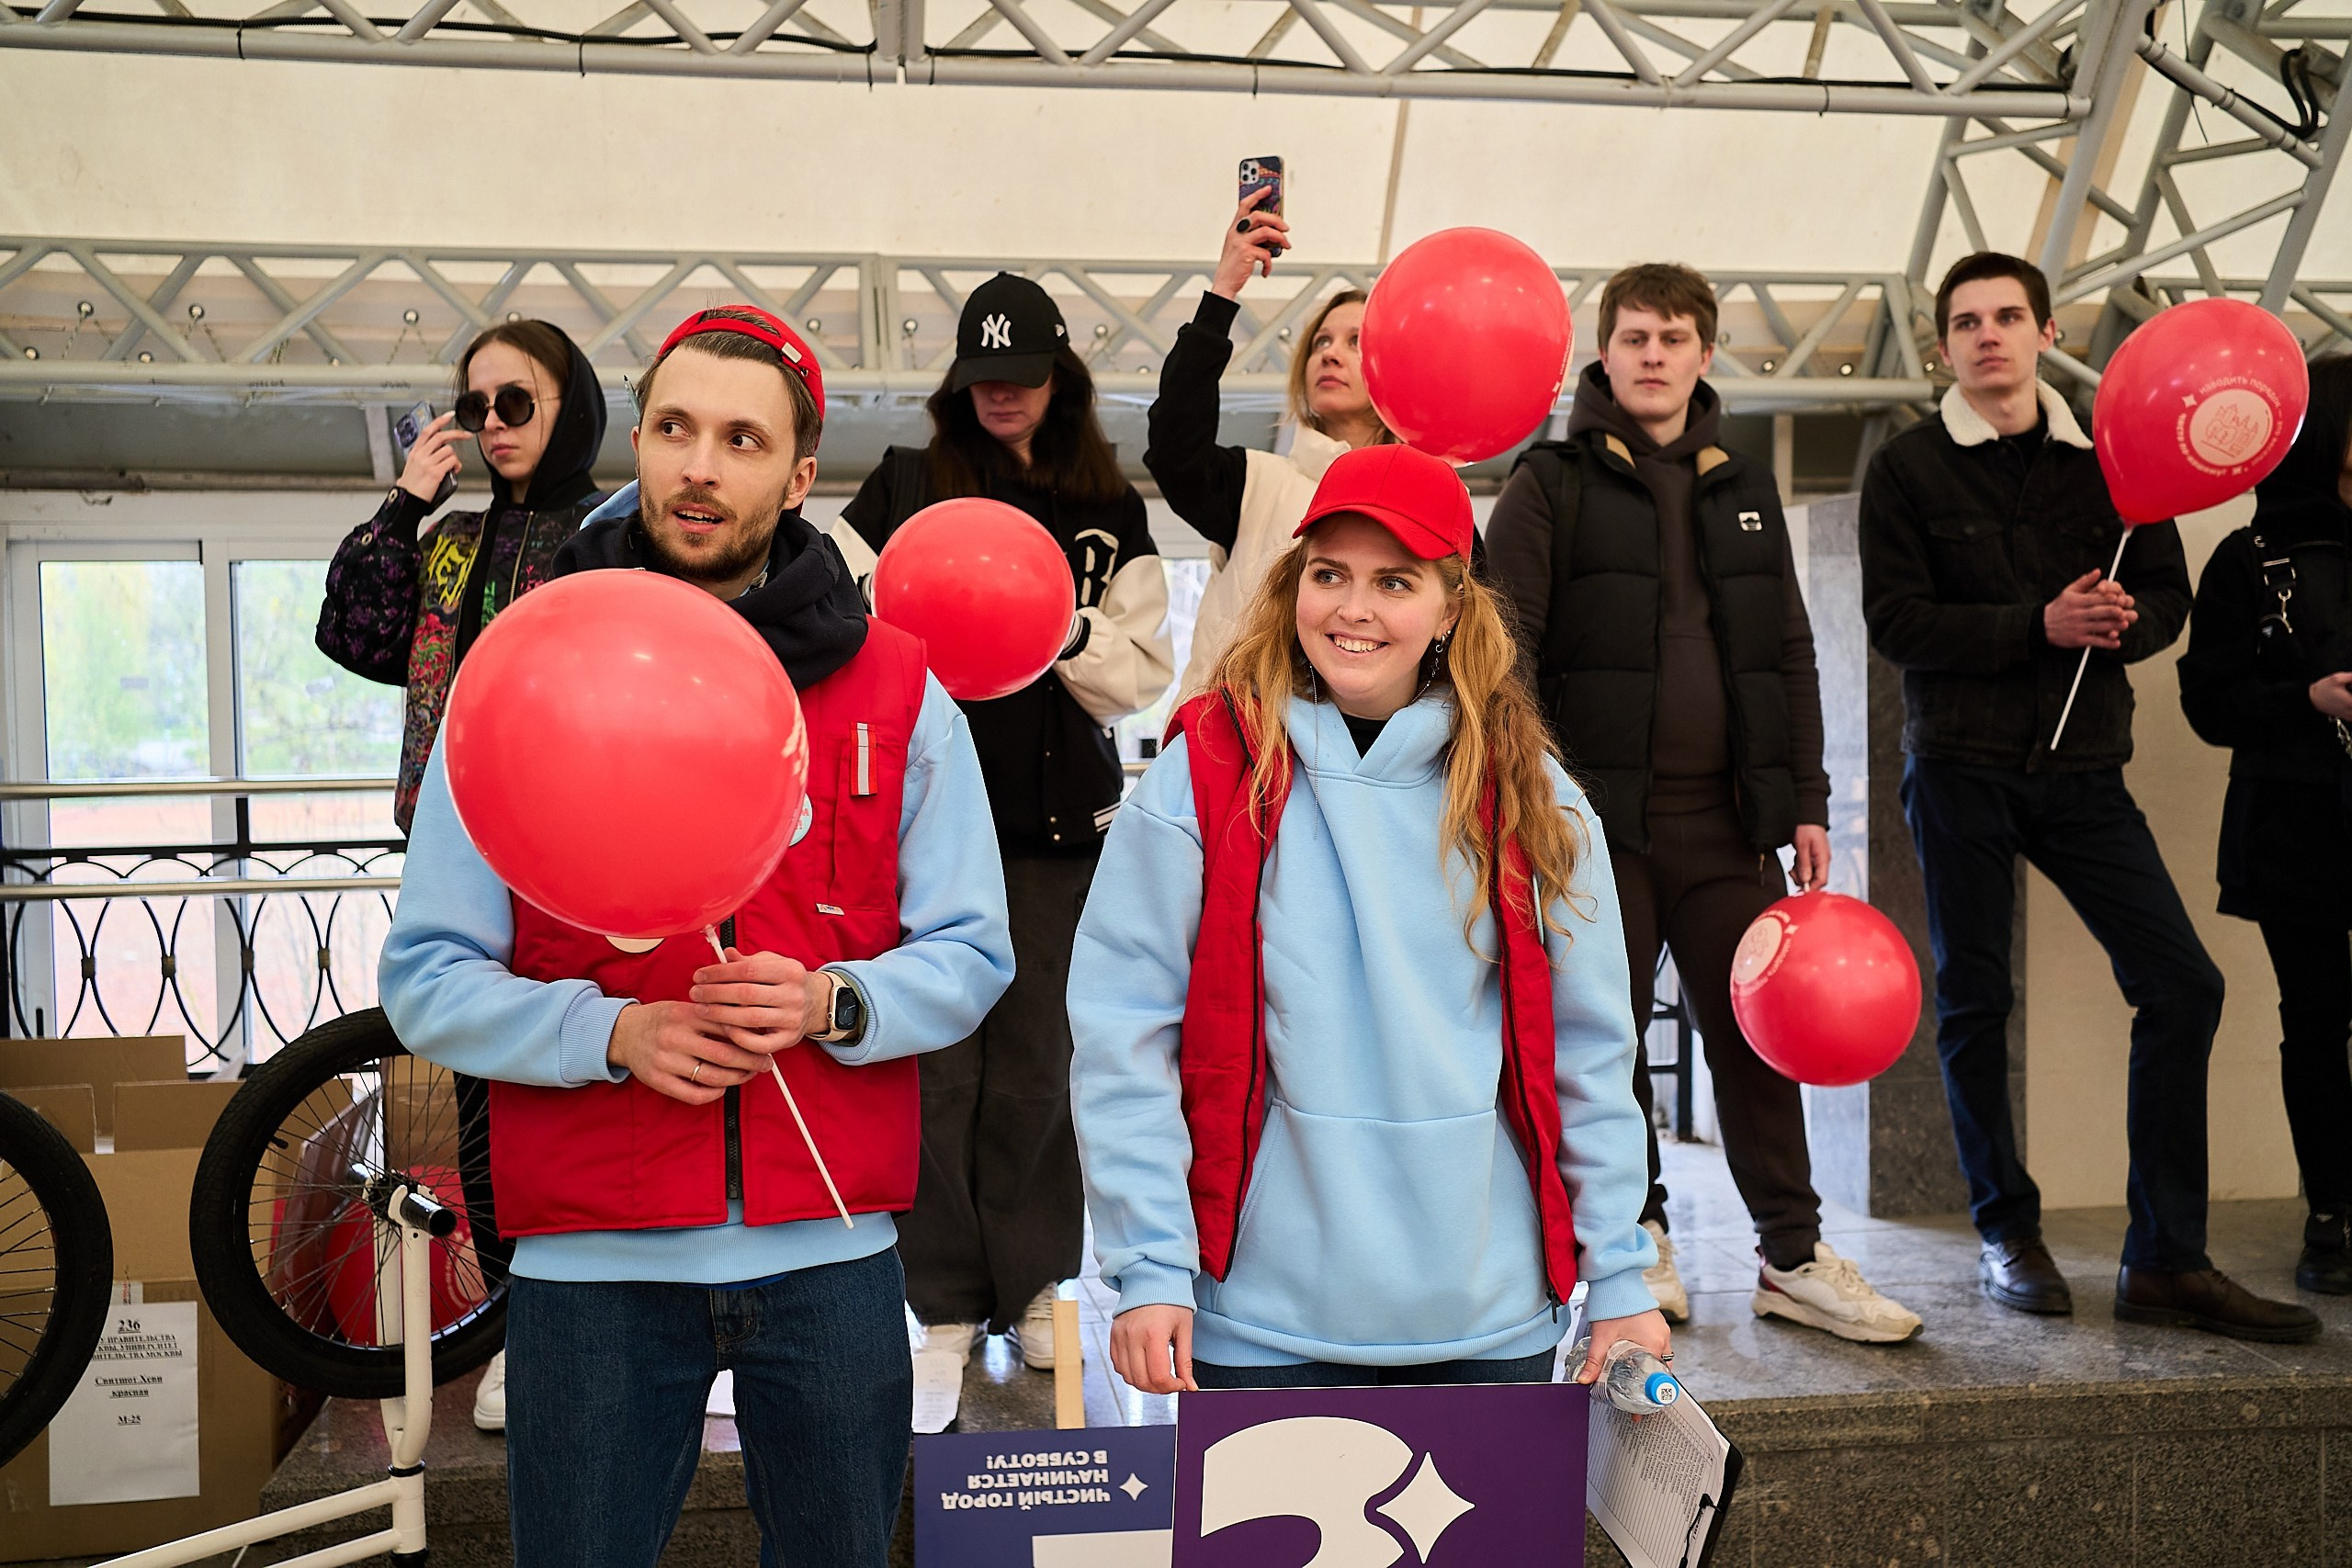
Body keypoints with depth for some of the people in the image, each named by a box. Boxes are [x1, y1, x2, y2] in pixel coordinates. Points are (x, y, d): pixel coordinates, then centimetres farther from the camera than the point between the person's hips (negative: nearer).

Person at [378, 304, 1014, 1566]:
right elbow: (425, 981, 0)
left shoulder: (894, 690, 3)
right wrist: (614, 1032, -16)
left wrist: (830, 1004, -14)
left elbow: (972, 955, 5)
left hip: (831, 1259, 1)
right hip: (592, 1262, -1)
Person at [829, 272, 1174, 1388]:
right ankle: (944, 1301, 11)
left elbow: (1146, 673, 6)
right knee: (936, 1058, -1)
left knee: (1037, 1059, 6)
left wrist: (1066, 629, -11)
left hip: (1059, 815, 1)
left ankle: (1036, 1283, 21)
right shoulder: (904, 485, 7)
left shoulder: (1107, 511, 10)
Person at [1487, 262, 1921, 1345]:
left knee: (1757, 1033, 5)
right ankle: (1637, 1240, 19)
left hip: (1725, 819, 4)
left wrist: (1805, 801, 9)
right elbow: (1505, 646, -6)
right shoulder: (1553, 484, 1)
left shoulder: (1745, 492, 15)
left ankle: (1792, 1256, 16)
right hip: (1598, 815, -3)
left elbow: (1789, 656, 16)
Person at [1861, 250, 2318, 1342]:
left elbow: (2166, 594, 10)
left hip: (2082, 767, 3)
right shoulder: (1908, 468, 2)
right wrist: (2040, 625, -17)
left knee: (2183, 984, -5)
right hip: (1961, 766, -3)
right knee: (1974, 1001, 2)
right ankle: (2008, 1235, 18)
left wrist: (2120, 621, -13)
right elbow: (1897, 623, -7)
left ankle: (2165, 1261, 4)